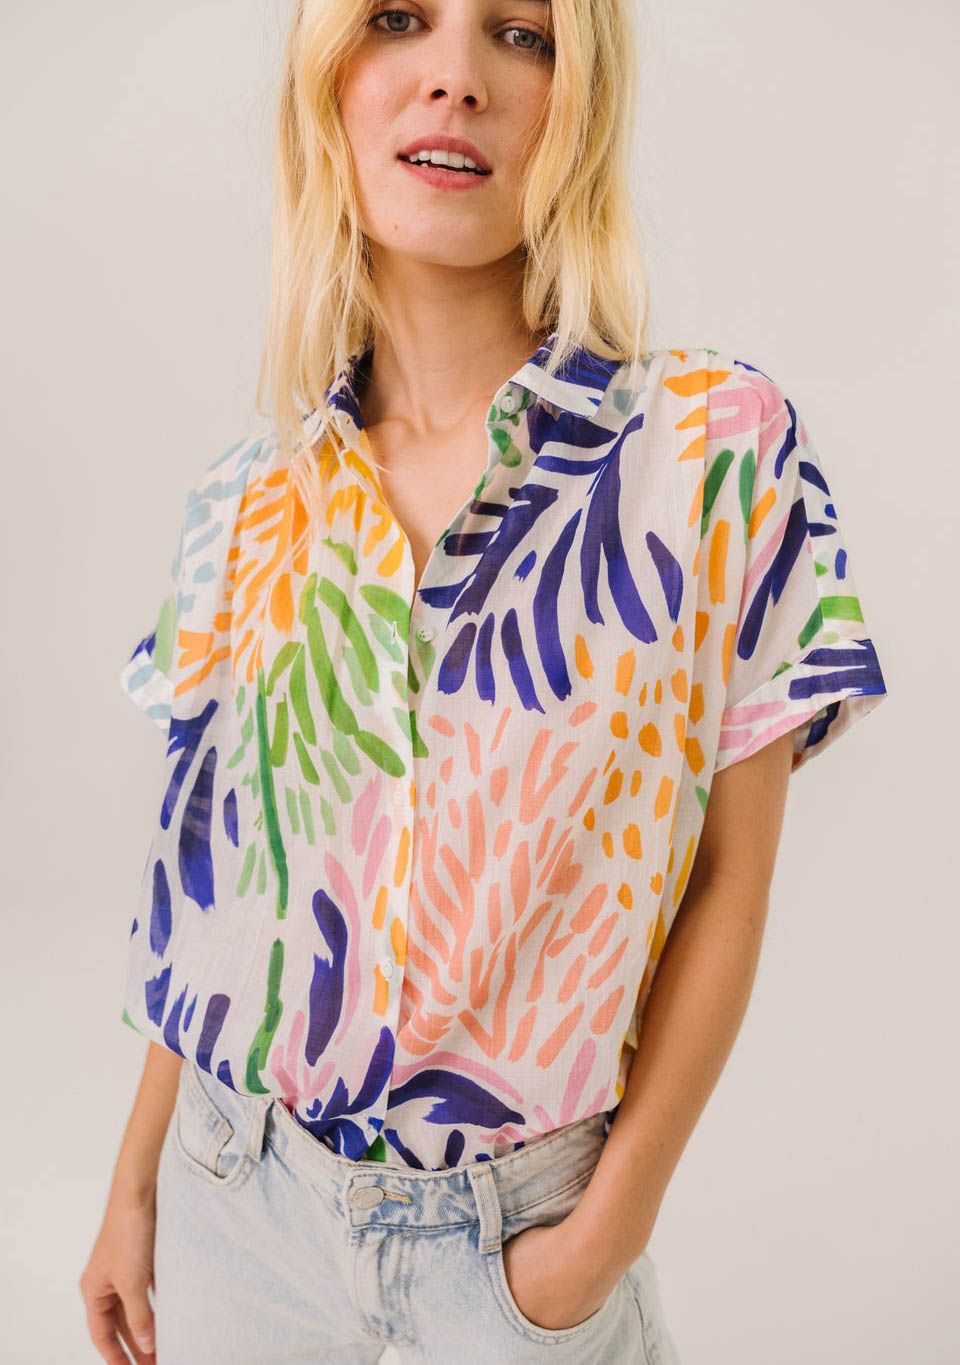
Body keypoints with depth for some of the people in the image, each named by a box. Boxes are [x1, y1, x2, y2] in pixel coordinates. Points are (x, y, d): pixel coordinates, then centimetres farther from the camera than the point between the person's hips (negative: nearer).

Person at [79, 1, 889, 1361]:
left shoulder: (721, 448, -13)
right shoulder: (245, 501, -3)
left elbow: (728, 879, -10)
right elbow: (206, 875, 3)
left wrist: (614, 1225, -10)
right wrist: (134, 1187, 6)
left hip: (525, 1214, -2)